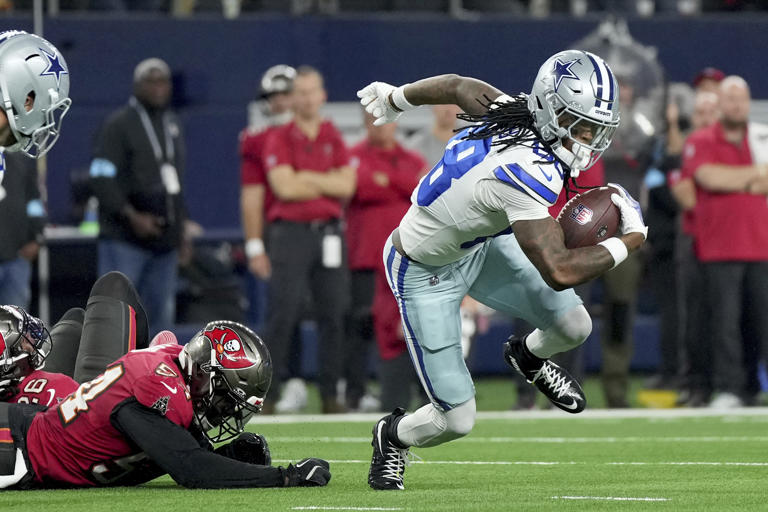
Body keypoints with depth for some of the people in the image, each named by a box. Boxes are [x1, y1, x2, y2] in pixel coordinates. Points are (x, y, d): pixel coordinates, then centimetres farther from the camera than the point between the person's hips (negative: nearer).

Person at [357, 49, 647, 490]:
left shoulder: (514, 110, -16)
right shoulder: (528, 171, -40)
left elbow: (458, 86, 4)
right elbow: (559, 272, -43)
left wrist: (396, 97, 24)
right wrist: (629, 242, -28)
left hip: (479, 243, 8)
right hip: (427, 273, -8)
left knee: (573, 326, -1)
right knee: (457, 419, -5)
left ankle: (529, 357, 36)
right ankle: (394, 436, 30)